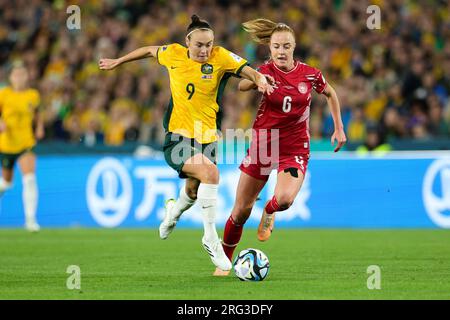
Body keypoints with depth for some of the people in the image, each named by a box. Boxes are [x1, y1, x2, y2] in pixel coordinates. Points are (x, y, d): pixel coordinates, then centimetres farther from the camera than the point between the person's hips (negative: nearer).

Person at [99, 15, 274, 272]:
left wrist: (261, 80, -36)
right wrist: (118, 62, 26)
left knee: (193, 192, 15)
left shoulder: (221, 57, -6)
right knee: (210, 173, -28)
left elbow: (250, 72, -13)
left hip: (207, 137, 3)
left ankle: (174, 211, 55)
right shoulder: (173, 54, -3)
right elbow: (150, 51, 17)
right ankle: (211, 238, -16)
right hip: (178, 135, -3)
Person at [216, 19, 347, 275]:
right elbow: (242, 86, -28)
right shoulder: (266, 71, -8)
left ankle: (269, 213, 10)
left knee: (285, 199, -28)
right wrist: (257, 81, -50)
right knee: (241, 211, 3)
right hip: (263, 145, 0)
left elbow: (331, 94, 15)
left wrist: (339, 128, 12)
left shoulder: (309, 74, -4)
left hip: (295, 149, 0)